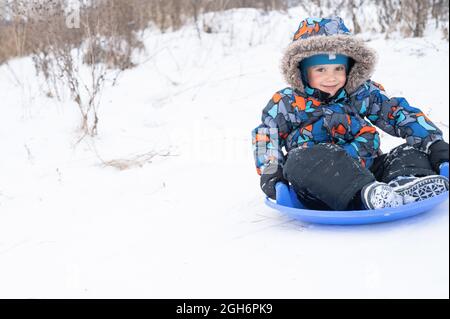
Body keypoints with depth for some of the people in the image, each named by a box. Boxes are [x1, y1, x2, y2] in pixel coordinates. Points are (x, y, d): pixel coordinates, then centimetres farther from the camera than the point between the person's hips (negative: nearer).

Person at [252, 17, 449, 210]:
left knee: (413, 151, -9)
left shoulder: (363, 94, 12)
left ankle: (404, 183, -44)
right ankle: (369, 194, -55)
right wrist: (270, 174, -12)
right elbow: (266, 136, 4)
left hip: (366, 171, 4)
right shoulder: (287, 103, 7)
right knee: (305, 158, -35)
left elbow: (400, 115, 9)